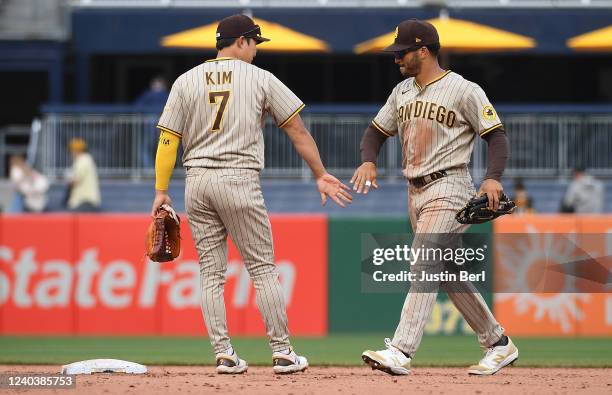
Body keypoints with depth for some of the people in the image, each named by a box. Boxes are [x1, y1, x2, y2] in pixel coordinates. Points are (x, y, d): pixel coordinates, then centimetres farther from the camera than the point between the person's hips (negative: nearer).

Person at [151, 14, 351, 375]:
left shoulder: (186, 81, 6)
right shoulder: (260, 78, 1)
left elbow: (168, 140, 3)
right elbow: (298, 131, 3)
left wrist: (161, 191, 7)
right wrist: (320, 175, 10)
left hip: (198, 182, 3)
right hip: (239, 180, -3)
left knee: (211, 274, 7)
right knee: (263, 268, 3)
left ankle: (224, 355, 3)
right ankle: (283, 352, 4)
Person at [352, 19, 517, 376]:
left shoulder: (463, 91, -9)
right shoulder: (402, 92, 14)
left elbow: (497, 135, -9)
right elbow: (377, 131, 19)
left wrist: (493, 177, -25)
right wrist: (369, 161, -3)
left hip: (448, 189, -8)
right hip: (416, 193, 8)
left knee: (423, 267, -19)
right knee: (448, 274, 12)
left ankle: (401, 352, -28)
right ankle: (499, 344, 23)